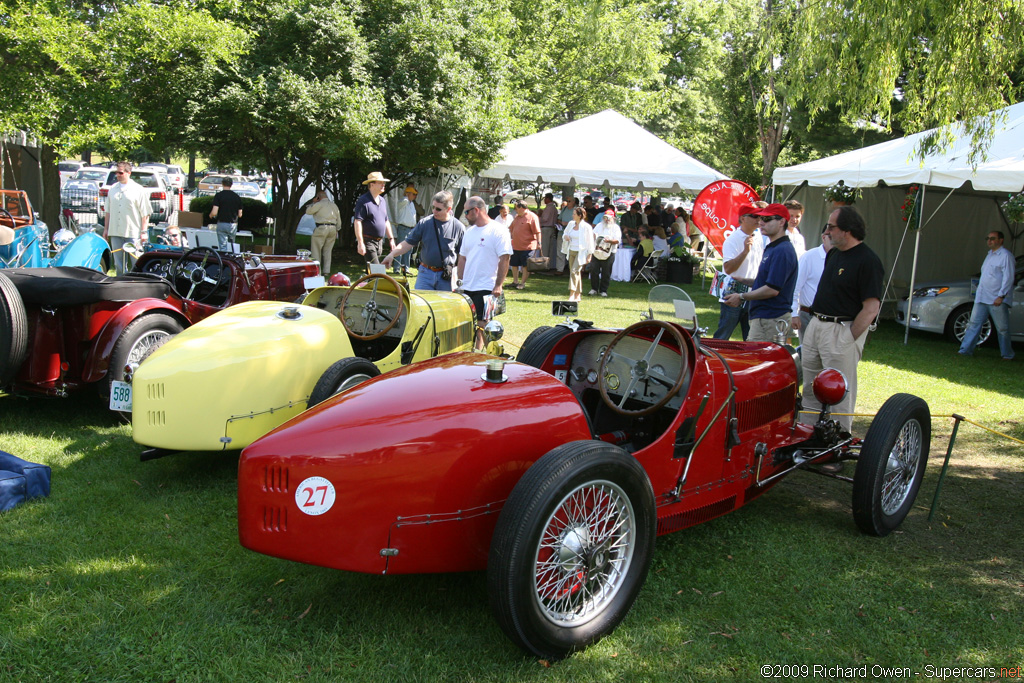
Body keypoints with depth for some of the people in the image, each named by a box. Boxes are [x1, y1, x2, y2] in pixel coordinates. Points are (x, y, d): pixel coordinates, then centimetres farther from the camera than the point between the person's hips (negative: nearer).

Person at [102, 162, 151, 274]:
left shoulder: (139, 190, -2)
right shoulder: (113, 189, 13)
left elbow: (145, 214, -4)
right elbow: (108, 211, 19)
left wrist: (143, 232, -10)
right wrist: (106, 229, 16)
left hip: (133, 233, -5)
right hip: (115, 233, 5)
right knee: (118, 264, 9)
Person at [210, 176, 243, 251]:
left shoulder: (218, 195, -7)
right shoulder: (237, 196, 3)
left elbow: (214, 213, -14)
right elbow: (240, 215, 6)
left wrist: (211, 216, 9)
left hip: (222, 224, -3)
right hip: (233, 224, 3)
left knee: (222, 246, 0)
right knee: (231, 245, 14)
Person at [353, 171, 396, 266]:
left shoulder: (383, 200, 15)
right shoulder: (363, 201, -10)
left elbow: (386, 222, 23)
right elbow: (357, 222, -15)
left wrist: (391, 238, 17)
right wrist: (360, 243, -21)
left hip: (379, 242, 8)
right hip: (368, 241, -8)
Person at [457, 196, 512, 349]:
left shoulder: (498, 231, -8)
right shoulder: (469, 231, 15)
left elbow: (504, 259, -12)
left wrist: (498, 285, -17)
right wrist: (460, 281, 13)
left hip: (486, 288, -7)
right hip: (467, 288, 7)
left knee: (481, 325, -6)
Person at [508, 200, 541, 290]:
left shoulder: (532, 217, -12)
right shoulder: (517, 217, 14)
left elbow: (537, 232, -16)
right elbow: (511, 229, 25)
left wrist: (538, 243, -20)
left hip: (527, 246, -8)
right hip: (515, 246, 8)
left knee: (526, 265, -1)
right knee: (514, 264, 14)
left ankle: (522, 283, 7)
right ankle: (515, 282, 26)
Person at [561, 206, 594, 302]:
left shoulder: (586, 227, -10)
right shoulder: (571, 224, 8)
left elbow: (590, 242, -7)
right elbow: (565, 234, 23)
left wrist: (589, 256, -9)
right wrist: (565, 237, -2)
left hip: (581, 252, -6)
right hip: (571, 251, 6)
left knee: (574, 271, -16)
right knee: (576, 273, 10)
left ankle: (572, 295, -16)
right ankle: (578, 295, 17)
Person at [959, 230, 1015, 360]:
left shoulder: (1006, 255, -8)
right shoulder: (989, 255, 18)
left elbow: (1008, 277, -13)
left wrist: (1001, 296, -19)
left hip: (997, 300, -8)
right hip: (982, 298, 8)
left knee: (1002, 328, 1)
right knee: (974, 323, 3)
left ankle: (1007, 354, 12)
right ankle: (966, 349, 4)